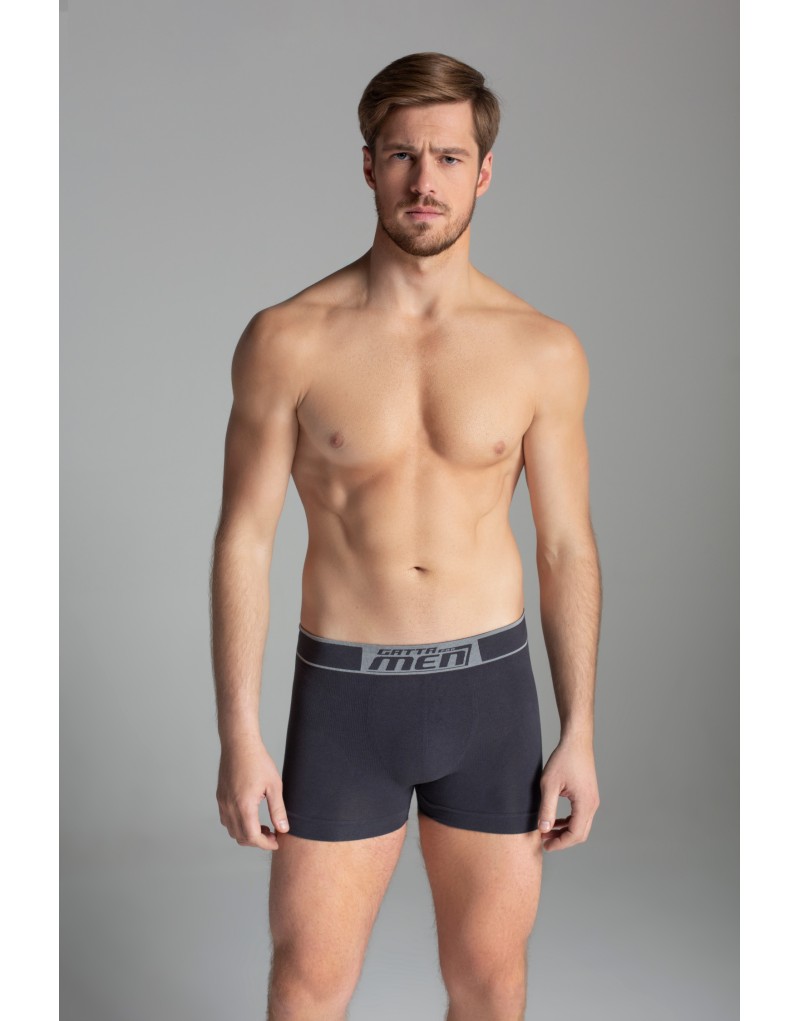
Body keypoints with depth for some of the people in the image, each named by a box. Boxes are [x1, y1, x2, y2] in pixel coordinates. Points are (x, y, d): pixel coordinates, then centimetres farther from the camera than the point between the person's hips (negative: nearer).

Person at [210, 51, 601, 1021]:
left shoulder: (543, 350, -3)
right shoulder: (287, 340, -8)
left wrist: (580, 734, 1)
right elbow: (244, 539, -5)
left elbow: (567, 547, 2)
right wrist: (238, 734, -7)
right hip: (344, 694, -1)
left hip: (490, 687, 2)